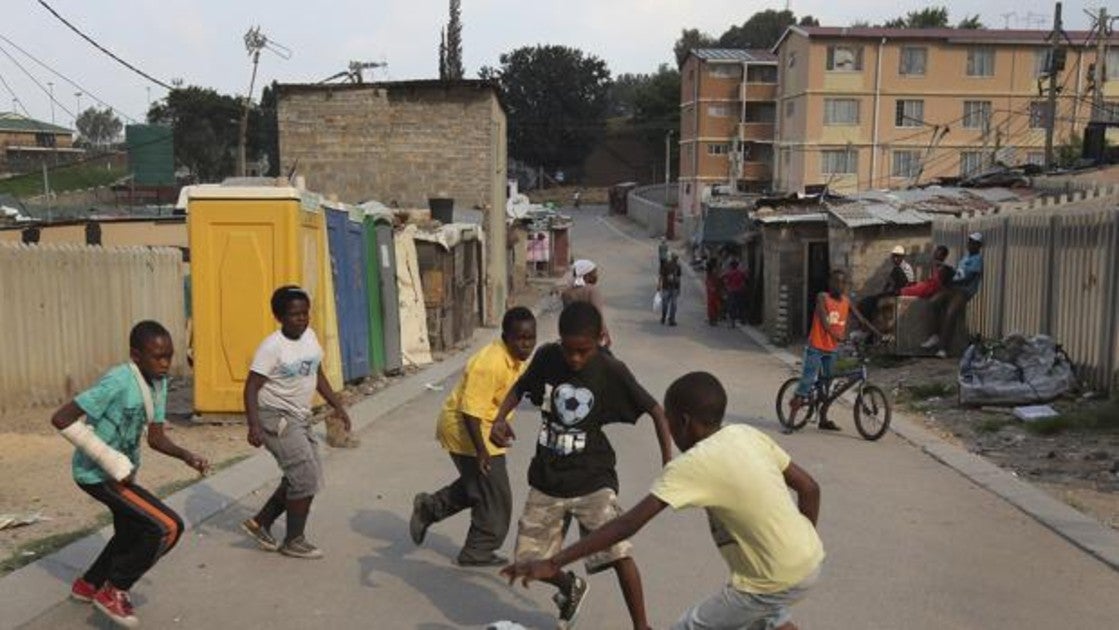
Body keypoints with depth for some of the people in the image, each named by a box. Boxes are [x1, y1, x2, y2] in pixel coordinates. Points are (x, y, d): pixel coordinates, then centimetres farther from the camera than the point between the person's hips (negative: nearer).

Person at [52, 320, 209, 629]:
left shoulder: (158, 382, -1)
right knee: (168, 527, -16)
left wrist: (187, 456, -17)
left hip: (121, 471, 9)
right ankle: (113, 591, 2)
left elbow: (156, 437, 2)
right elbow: (61, 419, -29)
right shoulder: (117, 383, -27)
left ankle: (88, 585, 50)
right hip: (98, 473, -9)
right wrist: (111, 462, -28)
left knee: (132, 533, 26)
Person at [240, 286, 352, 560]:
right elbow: (251, 387, -18)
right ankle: (293, 541, 8)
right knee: (306, 477, -8)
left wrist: (337, 406, 12)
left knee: (305, 477, 12)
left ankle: (260, 523, 26)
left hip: (300, 417, 8)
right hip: (277, 418, -8)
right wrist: (254, 426, -28)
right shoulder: (272, 346, -18)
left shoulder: (310, 336, 4)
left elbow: (317, 375, 16)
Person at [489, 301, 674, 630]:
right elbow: (520, 387, 10)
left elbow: (654, 409, -6)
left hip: (592, 479, -3)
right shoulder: (546, 357, -8)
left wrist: (668, 461, -16)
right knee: (529, 559, 6)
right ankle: (571, 587, 37)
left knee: (617, 551, -17)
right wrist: (499, 418, -8)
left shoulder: (611, 371, -14)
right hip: (547, 480, 3)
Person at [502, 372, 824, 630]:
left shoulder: (691, 466, -20)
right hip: (812, 560, 8)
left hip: (776, 581, -8)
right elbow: (809, 488, 6)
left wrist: (552, 563, -23)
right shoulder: (748, 434, 0)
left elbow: (628, 524, -24)